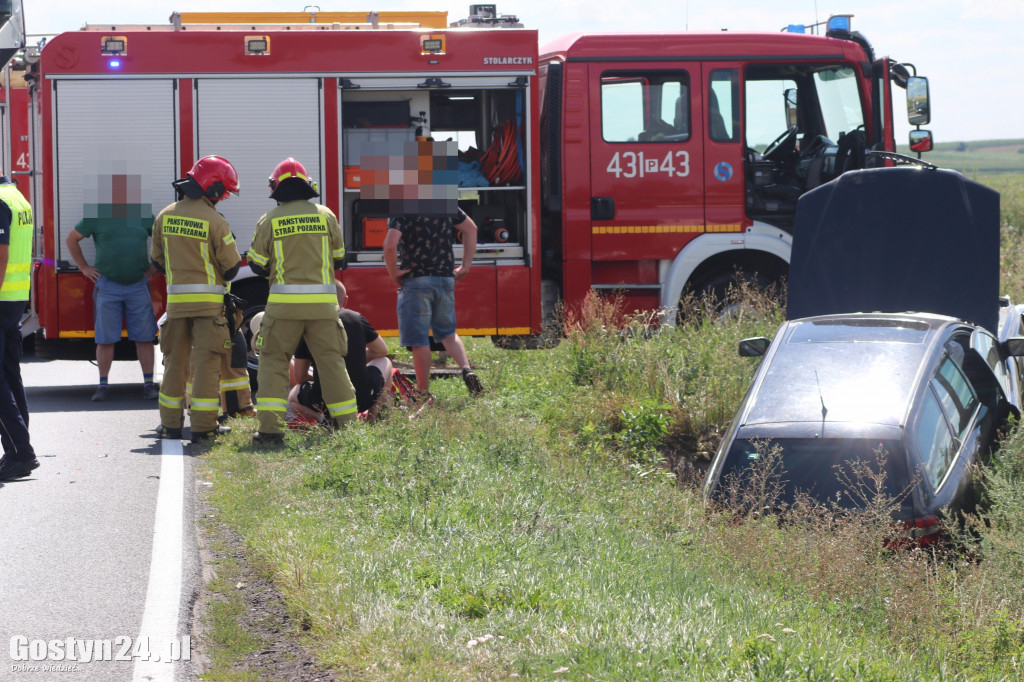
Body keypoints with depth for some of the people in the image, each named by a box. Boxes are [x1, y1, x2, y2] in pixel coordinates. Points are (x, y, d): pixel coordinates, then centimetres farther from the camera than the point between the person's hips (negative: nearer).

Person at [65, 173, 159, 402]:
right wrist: (84, 267, 7)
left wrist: (155, 267, 11)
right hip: (108, 286, -1)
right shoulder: (97, 217, 0)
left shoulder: (144, 217, 5)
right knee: (105, 339, 0)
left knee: (144, 338, 0)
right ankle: (103, 385, 7)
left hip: (138, 286, 1)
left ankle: (148, 384, 4)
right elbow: (71, 239, 10)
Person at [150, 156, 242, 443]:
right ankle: (203, 425, -3)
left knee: (175, 360, 12)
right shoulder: (214, 221, -12)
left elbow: (158, 260, 12)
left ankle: (171, 422, 15)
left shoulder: (165, 217, 4)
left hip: (176, 299, 5)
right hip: (208, 300, -5)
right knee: (206, 362, -1)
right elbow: (232, 266, -8)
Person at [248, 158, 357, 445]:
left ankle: (270, 427, -5)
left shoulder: (269, 220, 0)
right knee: (331, 362, 9)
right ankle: (347, 424, 11)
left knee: (273, 362, 5)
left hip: (284, 302, -2)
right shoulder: (325, 216, 5)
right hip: (322, 302, 2)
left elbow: (258, 265, 4)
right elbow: (338, 260, 12)